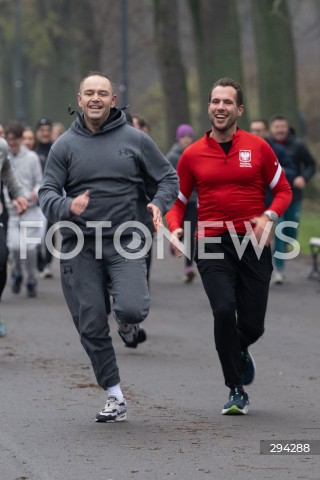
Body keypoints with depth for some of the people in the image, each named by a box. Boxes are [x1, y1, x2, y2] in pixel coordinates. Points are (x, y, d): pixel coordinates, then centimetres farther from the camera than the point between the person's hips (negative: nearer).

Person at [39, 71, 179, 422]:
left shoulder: (135, 140, 4)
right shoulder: (65, 145, 5)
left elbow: (168, 178, 10)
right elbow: (47, 193, 1)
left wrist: (159, 204, -11)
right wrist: (67, 206, -21)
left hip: (125, 241, -1)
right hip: (80, 246, 1)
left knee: (132, 309, -22)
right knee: (91, 326, 0)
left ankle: (126, 322, 17)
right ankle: (114, 397, 14)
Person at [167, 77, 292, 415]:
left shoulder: (258, 148, 3)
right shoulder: (193, 154, 4)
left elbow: (283, 190, 9)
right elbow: (177, 200, 12)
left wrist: (269, 216, -10)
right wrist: (175, 228, -8)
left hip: (253, 244, 0)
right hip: (212, 246, 0)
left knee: (252, 324, 0)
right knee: (224, 310, -20)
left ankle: (239, 351, 40)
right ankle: (237, 391, -7)